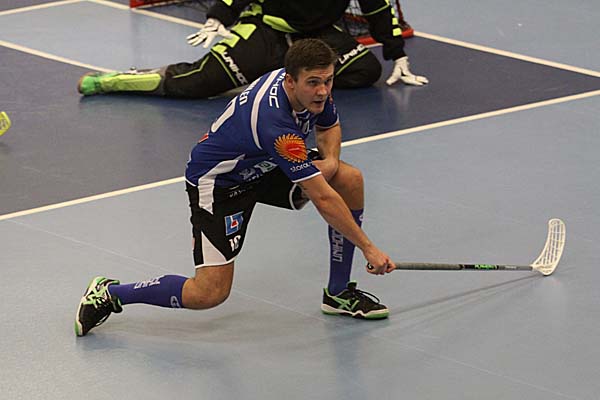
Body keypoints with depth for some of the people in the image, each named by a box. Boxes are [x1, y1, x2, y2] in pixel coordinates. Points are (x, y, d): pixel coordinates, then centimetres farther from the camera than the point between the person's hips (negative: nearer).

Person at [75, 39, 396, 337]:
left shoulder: (315, 90, -13)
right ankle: (108, 294, 4)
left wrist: (330, 160, -9)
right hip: (217, 182, -9)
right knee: (209, 294, -17)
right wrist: (368, 248, -28)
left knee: (351, 180, -6)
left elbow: (329, 126, 13)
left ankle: (338, 294, 8)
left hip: (262, 166, 9)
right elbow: (323, 198, -35)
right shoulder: (275, 122, -38)